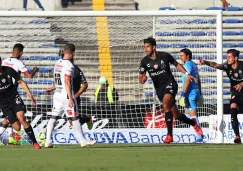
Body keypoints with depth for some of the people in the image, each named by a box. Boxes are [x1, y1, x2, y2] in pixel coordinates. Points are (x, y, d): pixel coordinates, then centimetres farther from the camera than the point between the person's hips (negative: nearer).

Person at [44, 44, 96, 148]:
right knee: (75, 118, 1)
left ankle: (47, 141, 0)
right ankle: (82, 140, 7)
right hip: (66, 95, -7)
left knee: (53, 117, 6)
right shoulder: (69, 65, -15)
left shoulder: (58, 63, 9)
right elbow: (67, 82, -19)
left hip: (57, 94, 7)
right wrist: (71, 98, -19)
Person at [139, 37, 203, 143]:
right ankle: (192, 123, 40)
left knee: (165, 104, -31)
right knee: (176, 115, 8)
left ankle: (169, 135, -31)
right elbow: (140, 77, 0)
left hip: (170, 84, -4)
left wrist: (187, 74, 2)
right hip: (159, 89, 4)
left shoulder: (164, 56, -7)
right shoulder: (145, 61, -3)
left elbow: (176, 64, 10)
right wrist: (142, 79, -24)